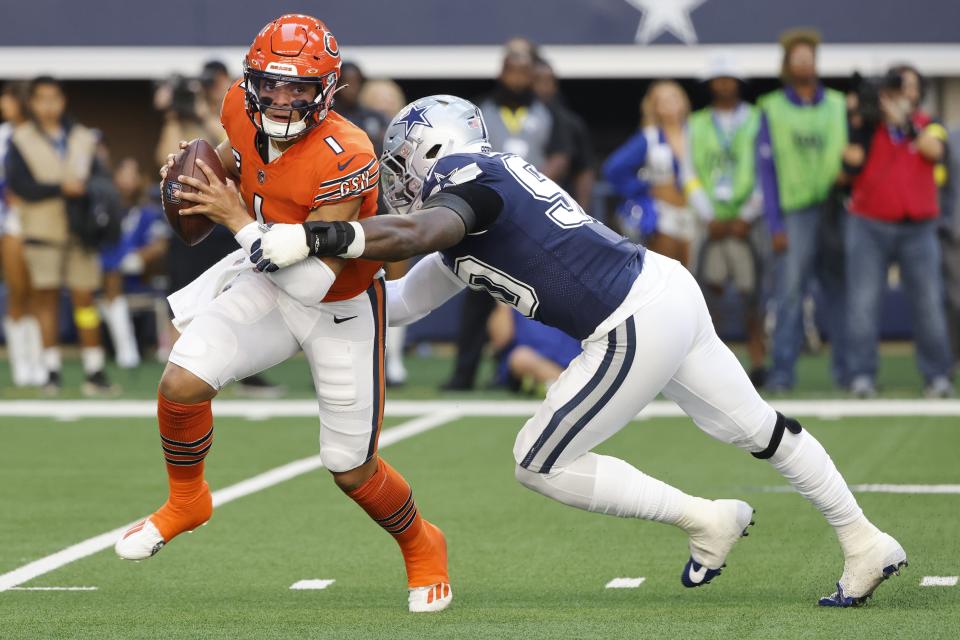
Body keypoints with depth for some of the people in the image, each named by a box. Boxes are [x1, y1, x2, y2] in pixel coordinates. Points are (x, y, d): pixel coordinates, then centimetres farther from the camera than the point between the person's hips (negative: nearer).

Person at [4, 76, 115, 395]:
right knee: (46, 298, 0)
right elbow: (19, 185, -7)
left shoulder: (84, 138, 9)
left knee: (85, 298, -1)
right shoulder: (21, 141, 3)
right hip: (42, 231, -1)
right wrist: (59, 188, -15)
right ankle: (52, 371, 5)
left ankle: (95, 371, -2)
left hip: (79, 233, 1)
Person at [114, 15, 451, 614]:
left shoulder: (343, 159, -35)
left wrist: (238, 220, -35)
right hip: (272, 284, 5)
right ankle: (185, 502, 15)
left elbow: (312, 281, -36)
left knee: (351, 470, 2)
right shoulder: (245, 111, -15)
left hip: (341, 309, -5)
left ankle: (422, 548, 33)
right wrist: (200, 168, -6)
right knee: (182, 384, -14)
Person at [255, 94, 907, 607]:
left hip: (637, 328, -10)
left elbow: (419, 233, -34)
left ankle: (705, 521, 9)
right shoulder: (495, 176, 18)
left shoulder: (462, 176, -9)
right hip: (669, 284, 10)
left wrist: (313, 237, -37)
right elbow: (406, 300, 20)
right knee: (758, 428, 22)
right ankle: (865, 545, 33)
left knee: (541, 464, 2)